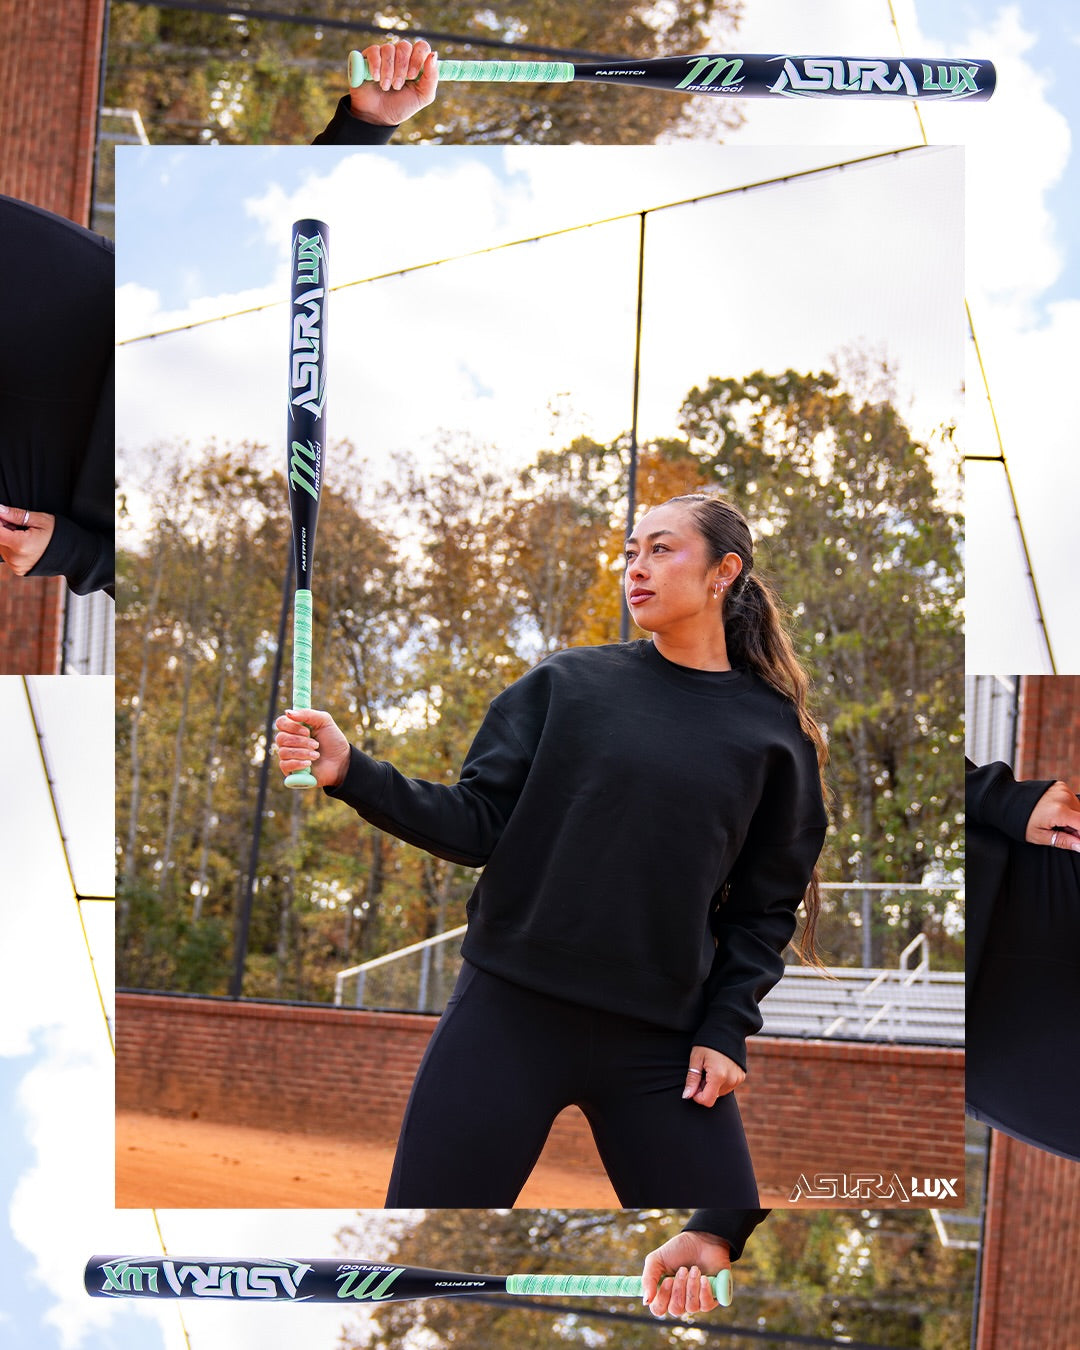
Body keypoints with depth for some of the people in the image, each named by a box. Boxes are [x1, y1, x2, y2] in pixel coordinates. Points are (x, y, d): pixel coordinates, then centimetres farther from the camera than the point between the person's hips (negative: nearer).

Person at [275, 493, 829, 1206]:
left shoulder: (775, 732, 5)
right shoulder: (568, 682, 5)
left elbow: (766, 904, 9)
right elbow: (476, 824, 1)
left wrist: (726, 1028, -1)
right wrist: (352, 773, -12)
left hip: (661, 1042, 1)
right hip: (508, 1014, 0)